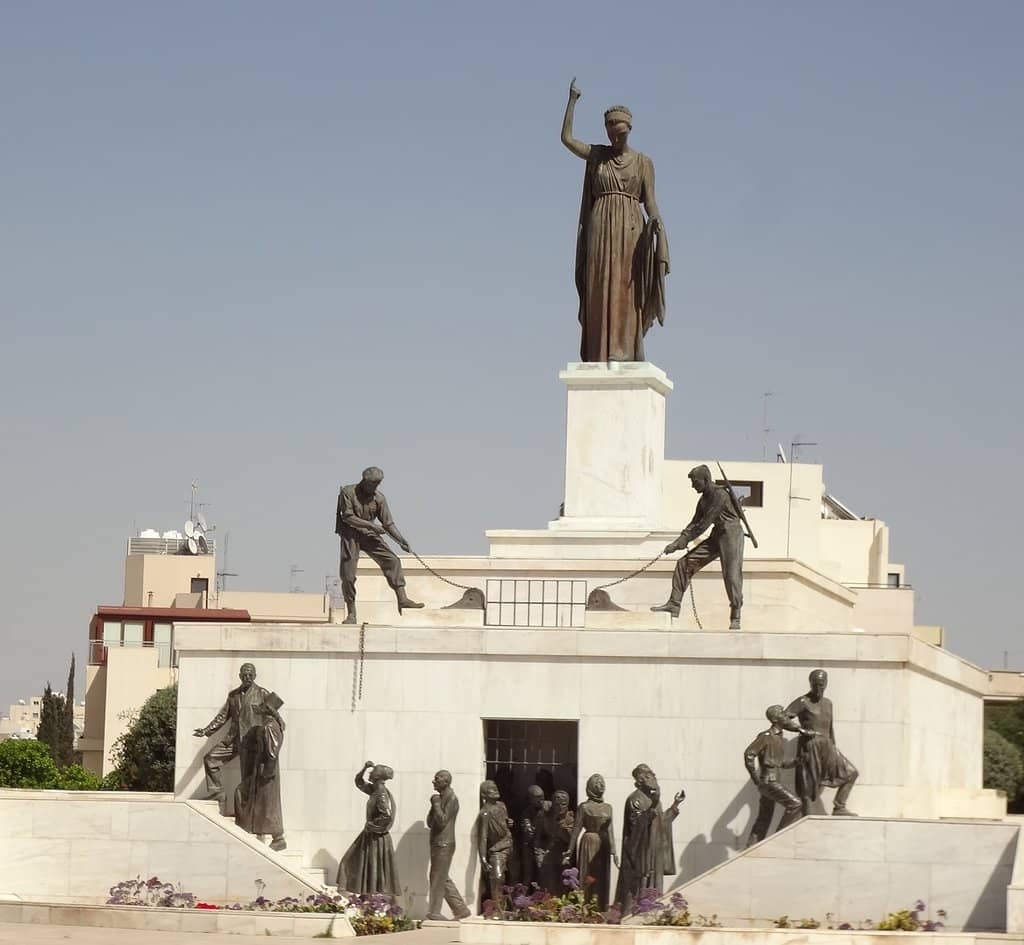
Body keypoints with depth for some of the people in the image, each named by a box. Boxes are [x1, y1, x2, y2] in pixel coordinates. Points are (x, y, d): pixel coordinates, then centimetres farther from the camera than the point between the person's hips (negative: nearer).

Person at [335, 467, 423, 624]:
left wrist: (401, 540, -13)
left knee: (392, 560, -13)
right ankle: (351, 613, 6)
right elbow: (348, 517, -17)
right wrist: (371, 525, -23)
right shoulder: (348, 492, -10)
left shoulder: (378, 498, 0)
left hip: (369, 535, 3)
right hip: (350, 535, -3)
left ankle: (402, 599, -15)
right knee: (348, 575, -6)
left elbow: (388, 523, 0)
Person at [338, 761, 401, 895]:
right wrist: (364, 768, 2)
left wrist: (370, 825, -19)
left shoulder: (382, 794, -20)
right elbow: (359, 782, 20)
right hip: (370, 836, 10)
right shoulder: (374, 790, 7)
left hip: (378, 838, -10)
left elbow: (387, 816, -31)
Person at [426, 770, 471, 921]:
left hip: (444, 844, -10)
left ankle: (433, 912, -3)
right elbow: (430, 822, 15)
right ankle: (461, 909, 16)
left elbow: (442, 821, -20)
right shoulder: (440, 797, 16)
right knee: (443, 879, 12)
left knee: (438, 878, -6)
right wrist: (434, 805, 0)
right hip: (437, 843, 10)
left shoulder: (451, 799, -12)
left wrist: (436, 804, -15)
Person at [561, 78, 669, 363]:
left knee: (626, 292, -9)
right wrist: (572, 101, 2)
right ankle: (600, 356, -8)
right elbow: (566, 138, 2)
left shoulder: (643, 162, 8)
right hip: (600, 230, 1)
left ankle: (625, 355, -12)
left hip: (630, 231, -1)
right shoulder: (597, 155, 13)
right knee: (600, 293, -5)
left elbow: (650, 201, 2)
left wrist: (655, 222, -18)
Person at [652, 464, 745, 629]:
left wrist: (682, 542, -19)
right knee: (684, 563, 1)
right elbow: (695, 522, 10)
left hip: (732, 535, -9)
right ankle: (674, 604, 3)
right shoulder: (704, 499, 10)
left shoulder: (719, 495, -18)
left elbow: (704, 524, -21)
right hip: (717, 535, 9)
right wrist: (679, 541, -6)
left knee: (732, 575, -11)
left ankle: (735, 618, -2)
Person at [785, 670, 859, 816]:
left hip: (826, 747, 7)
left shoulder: (828, 703, 17)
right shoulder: (803, 702, -5)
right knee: (807, 788, -5)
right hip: (809, 747, -7)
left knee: (851, 773, 0)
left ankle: (839, 808, 3)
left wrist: (833, 747, 23)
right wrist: (802, 730, -21)